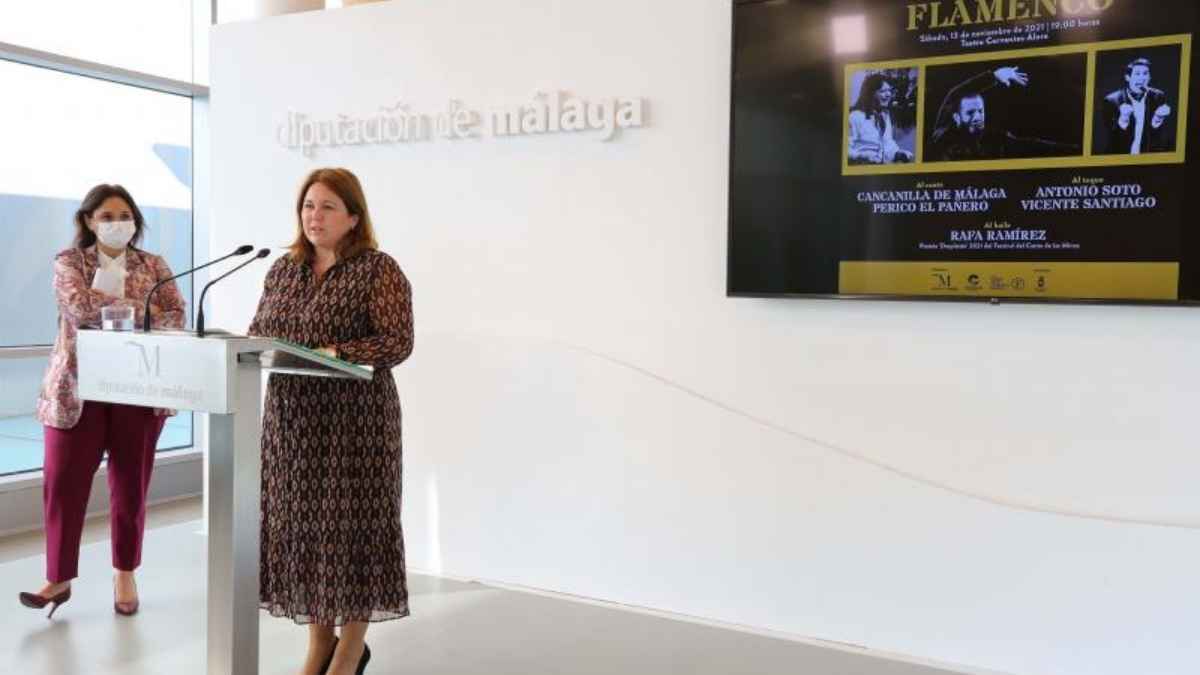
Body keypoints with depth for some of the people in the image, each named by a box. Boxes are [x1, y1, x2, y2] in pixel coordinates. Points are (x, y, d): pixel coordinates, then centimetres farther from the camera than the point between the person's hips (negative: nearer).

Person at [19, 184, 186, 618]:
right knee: (63, 483, -2)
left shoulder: (154, 266, 9)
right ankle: (59, 578, 10)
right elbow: (80, 305, -14)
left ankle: (125, 575, 20)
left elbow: (177, 316, -2)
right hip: (77, 387, -1)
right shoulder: (69, 263, 4)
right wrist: (140, 307, -10)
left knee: (131, 485, 6)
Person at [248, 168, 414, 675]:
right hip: (291, 418, 6)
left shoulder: (379, 269, -6)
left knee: (350, 523, -1)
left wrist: (336, 353, -25)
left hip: (354, 419, -6)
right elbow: (258, 331, 17)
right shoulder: (283, 269, 13)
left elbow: (397, 341, -14)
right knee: (301, 523, 8)